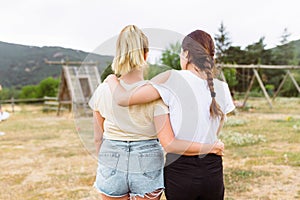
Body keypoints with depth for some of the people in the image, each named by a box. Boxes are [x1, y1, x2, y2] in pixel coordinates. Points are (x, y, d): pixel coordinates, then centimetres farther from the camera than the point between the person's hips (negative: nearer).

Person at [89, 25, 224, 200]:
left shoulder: (103, 91, -7)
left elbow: (98, 138, 3)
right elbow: (169, 144, -21)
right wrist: (211, 147, -11)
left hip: (112, 166, 2)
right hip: (147, 166, -2)